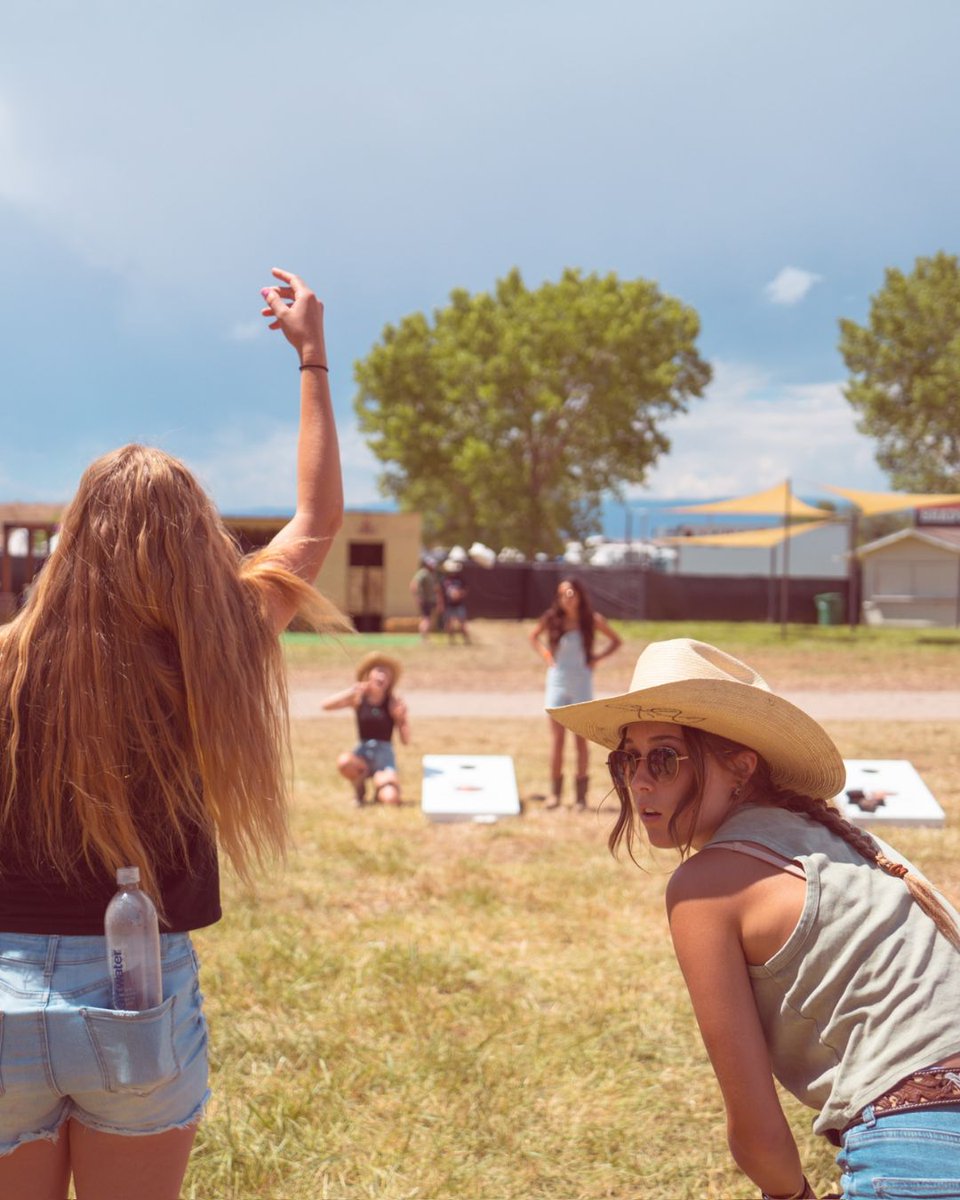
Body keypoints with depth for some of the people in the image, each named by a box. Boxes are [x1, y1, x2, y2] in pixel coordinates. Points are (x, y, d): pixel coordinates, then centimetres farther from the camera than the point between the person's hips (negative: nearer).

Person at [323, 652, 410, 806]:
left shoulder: (393, 702, -5)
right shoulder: (359, 698, 0)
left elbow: (405, 740, -5)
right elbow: (326, 705, -12)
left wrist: (403, 718, -22)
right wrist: (351, 692, -20)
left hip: (384, 754, -1)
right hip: (363, 752, 1)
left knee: (391, 799, -27)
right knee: (343, 762, -35)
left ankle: (381, 782, 11)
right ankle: (359, 789, -2)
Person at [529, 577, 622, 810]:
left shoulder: (592, 620, -4)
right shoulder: (552, 619, -2)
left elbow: (616, 641, 9)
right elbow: (533, 636, 17)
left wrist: (597, 658, -3)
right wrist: (545, 654, 2)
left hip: (582, 683, -1)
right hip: (557, 681, 1)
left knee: (581, 740, 1)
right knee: (556, 738, 0)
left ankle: (581, 793, 7)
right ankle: (555, 792, 6)